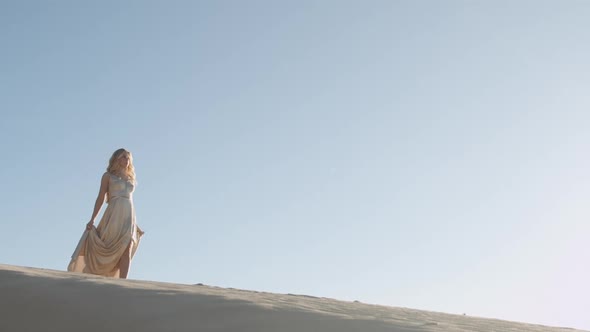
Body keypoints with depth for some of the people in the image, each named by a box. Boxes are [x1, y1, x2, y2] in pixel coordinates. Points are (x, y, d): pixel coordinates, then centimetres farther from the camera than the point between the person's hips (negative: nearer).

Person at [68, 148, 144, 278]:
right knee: (110, 251, -13)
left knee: (127, 252, -13)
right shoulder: (108, 176, 11)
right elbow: (101, 198, 4)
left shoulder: (130, 179, 24)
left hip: (129, 216, 4)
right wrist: (92, 219, -6)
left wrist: (135, 224, 20)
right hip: (114, 214, -4)